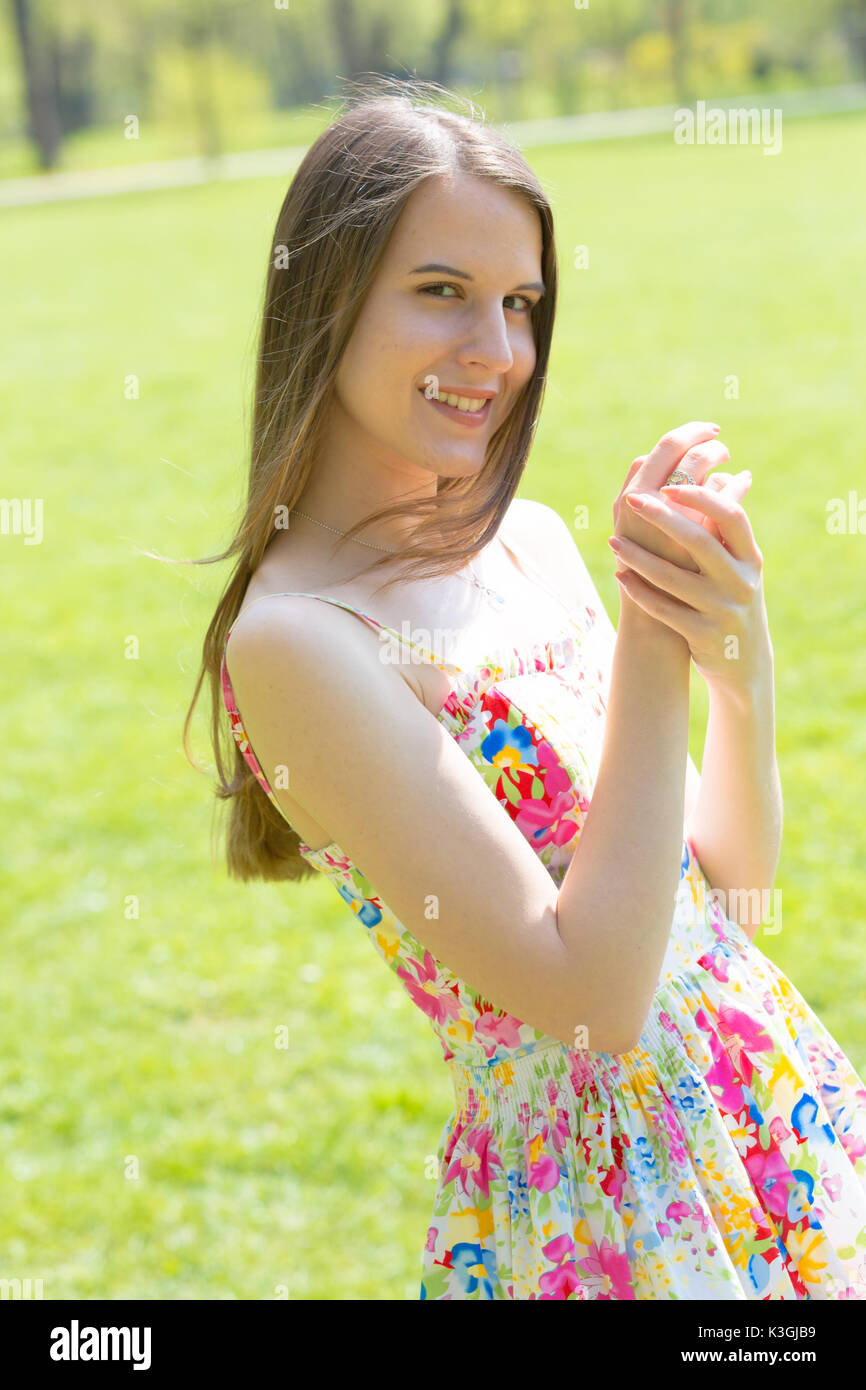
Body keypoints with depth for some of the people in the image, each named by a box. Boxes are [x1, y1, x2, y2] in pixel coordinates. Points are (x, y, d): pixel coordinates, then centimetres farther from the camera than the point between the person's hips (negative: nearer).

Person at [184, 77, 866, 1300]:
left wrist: (744, 659, -10)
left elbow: (730, 887, 6)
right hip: (599, 1199, -6)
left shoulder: (533, 541, 2)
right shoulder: (295, 639, -19)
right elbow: (592, 993, -22)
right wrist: (654, 641, -20)